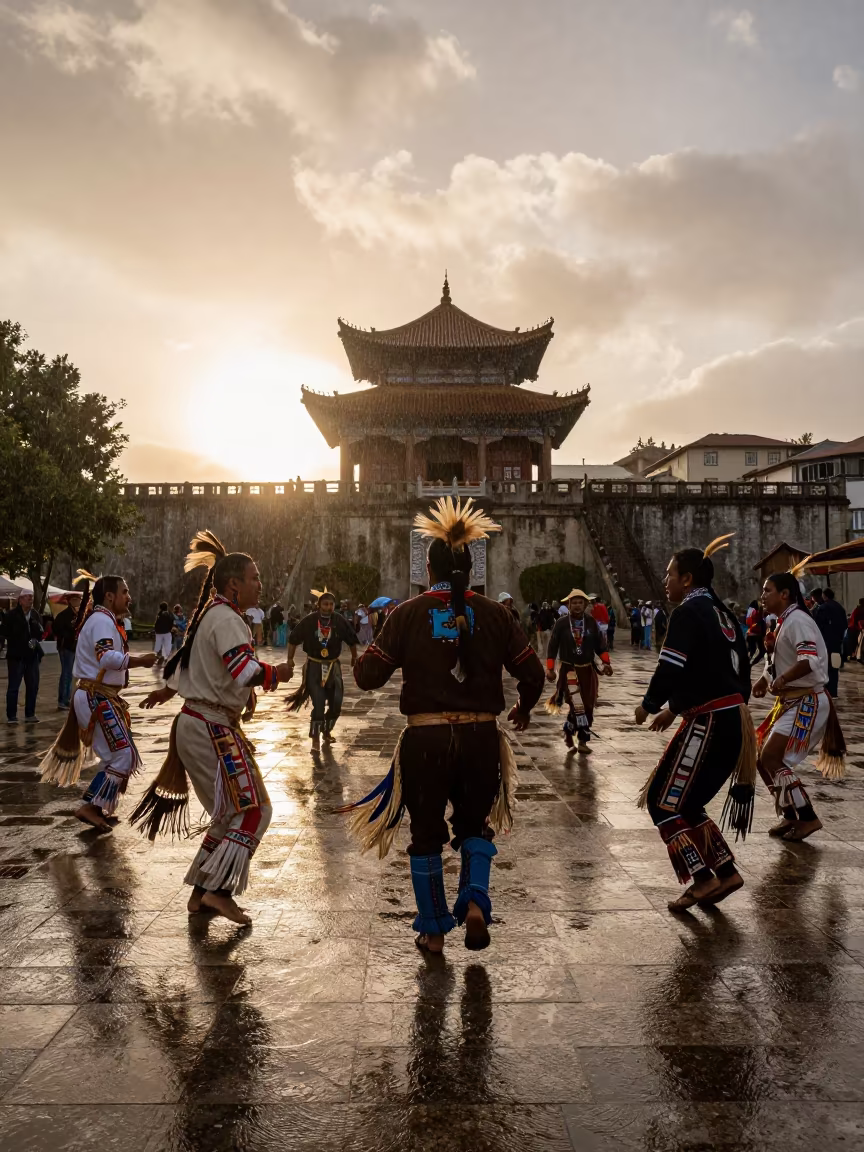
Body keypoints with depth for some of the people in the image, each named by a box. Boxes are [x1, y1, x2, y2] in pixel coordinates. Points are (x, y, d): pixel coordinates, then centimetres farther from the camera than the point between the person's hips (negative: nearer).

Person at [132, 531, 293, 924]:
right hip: (212, 730, -10)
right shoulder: (226, 618, -17)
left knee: (230, 814, 16)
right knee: (253, 811, -7)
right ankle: (217, 890, -4)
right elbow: (245, 672, -30)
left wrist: (167, 690, 44)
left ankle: (201, 893, 22)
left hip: (198, 725, 10)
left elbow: (188, 658, 30)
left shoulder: (209, 614, 15)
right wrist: (275, 673, -11)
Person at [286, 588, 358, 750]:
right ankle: (315, 738, 3)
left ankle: (327, 730, 32)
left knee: (336, 703, 7)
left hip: (333, 666, 3)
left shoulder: (340, 620, -8)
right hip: (314, 666, -3)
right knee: (318, 704, -8)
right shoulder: (309, 620, -12)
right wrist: (290, 659, 1)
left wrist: (354, 658, 16)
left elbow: (352, 640, 7)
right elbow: (293, 639, -2)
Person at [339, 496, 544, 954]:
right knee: (475, 824, 24)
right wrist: (524, 708, 21)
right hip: (481, 736, 2)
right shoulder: (494, 614, -1)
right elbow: (532, 674, 1)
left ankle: (433, 930, 27)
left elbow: (369, 676, -5)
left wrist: (361, 662, 18)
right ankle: (475, 902, 2)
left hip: (426, 738, -1)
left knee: (427, 833, 17)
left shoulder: (408, 613, -5)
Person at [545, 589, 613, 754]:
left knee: (588, 706, 7)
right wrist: (550, 669, -6)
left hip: (588, 670, 3)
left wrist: (605, 662, -9)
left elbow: (601, 645, 5)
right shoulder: (561, 623, -5)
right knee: (577, 704, -18)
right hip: (568, 669, -3)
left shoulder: (592, 623, 1)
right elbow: (552, 647, -2)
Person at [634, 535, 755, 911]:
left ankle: (703, 879, 3)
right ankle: (725, 871, 20)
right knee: (684, 802, 18)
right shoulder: (720, 611, 17)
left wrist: (648, 705, -3)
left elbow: (671, 668, -20)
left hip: (711, 723, -9)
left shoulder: (689, 611, -11)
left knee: (664, 802, 0)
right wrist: (674, 709, 22)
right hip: (733, 718, 9)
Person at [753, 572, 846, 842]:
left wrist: (782, 680, -41)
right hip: (791, 702, 10)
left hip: (808, 703, -10)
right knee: (762, 757, 10)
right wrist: (764, 680, 4)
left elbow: (811, 660, -31)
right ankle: (790, 816, 22)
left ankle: (808, 818, -2)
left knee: (773, 759, -15)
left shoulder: (797, 620, -18)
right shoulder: (783, 622, 14)